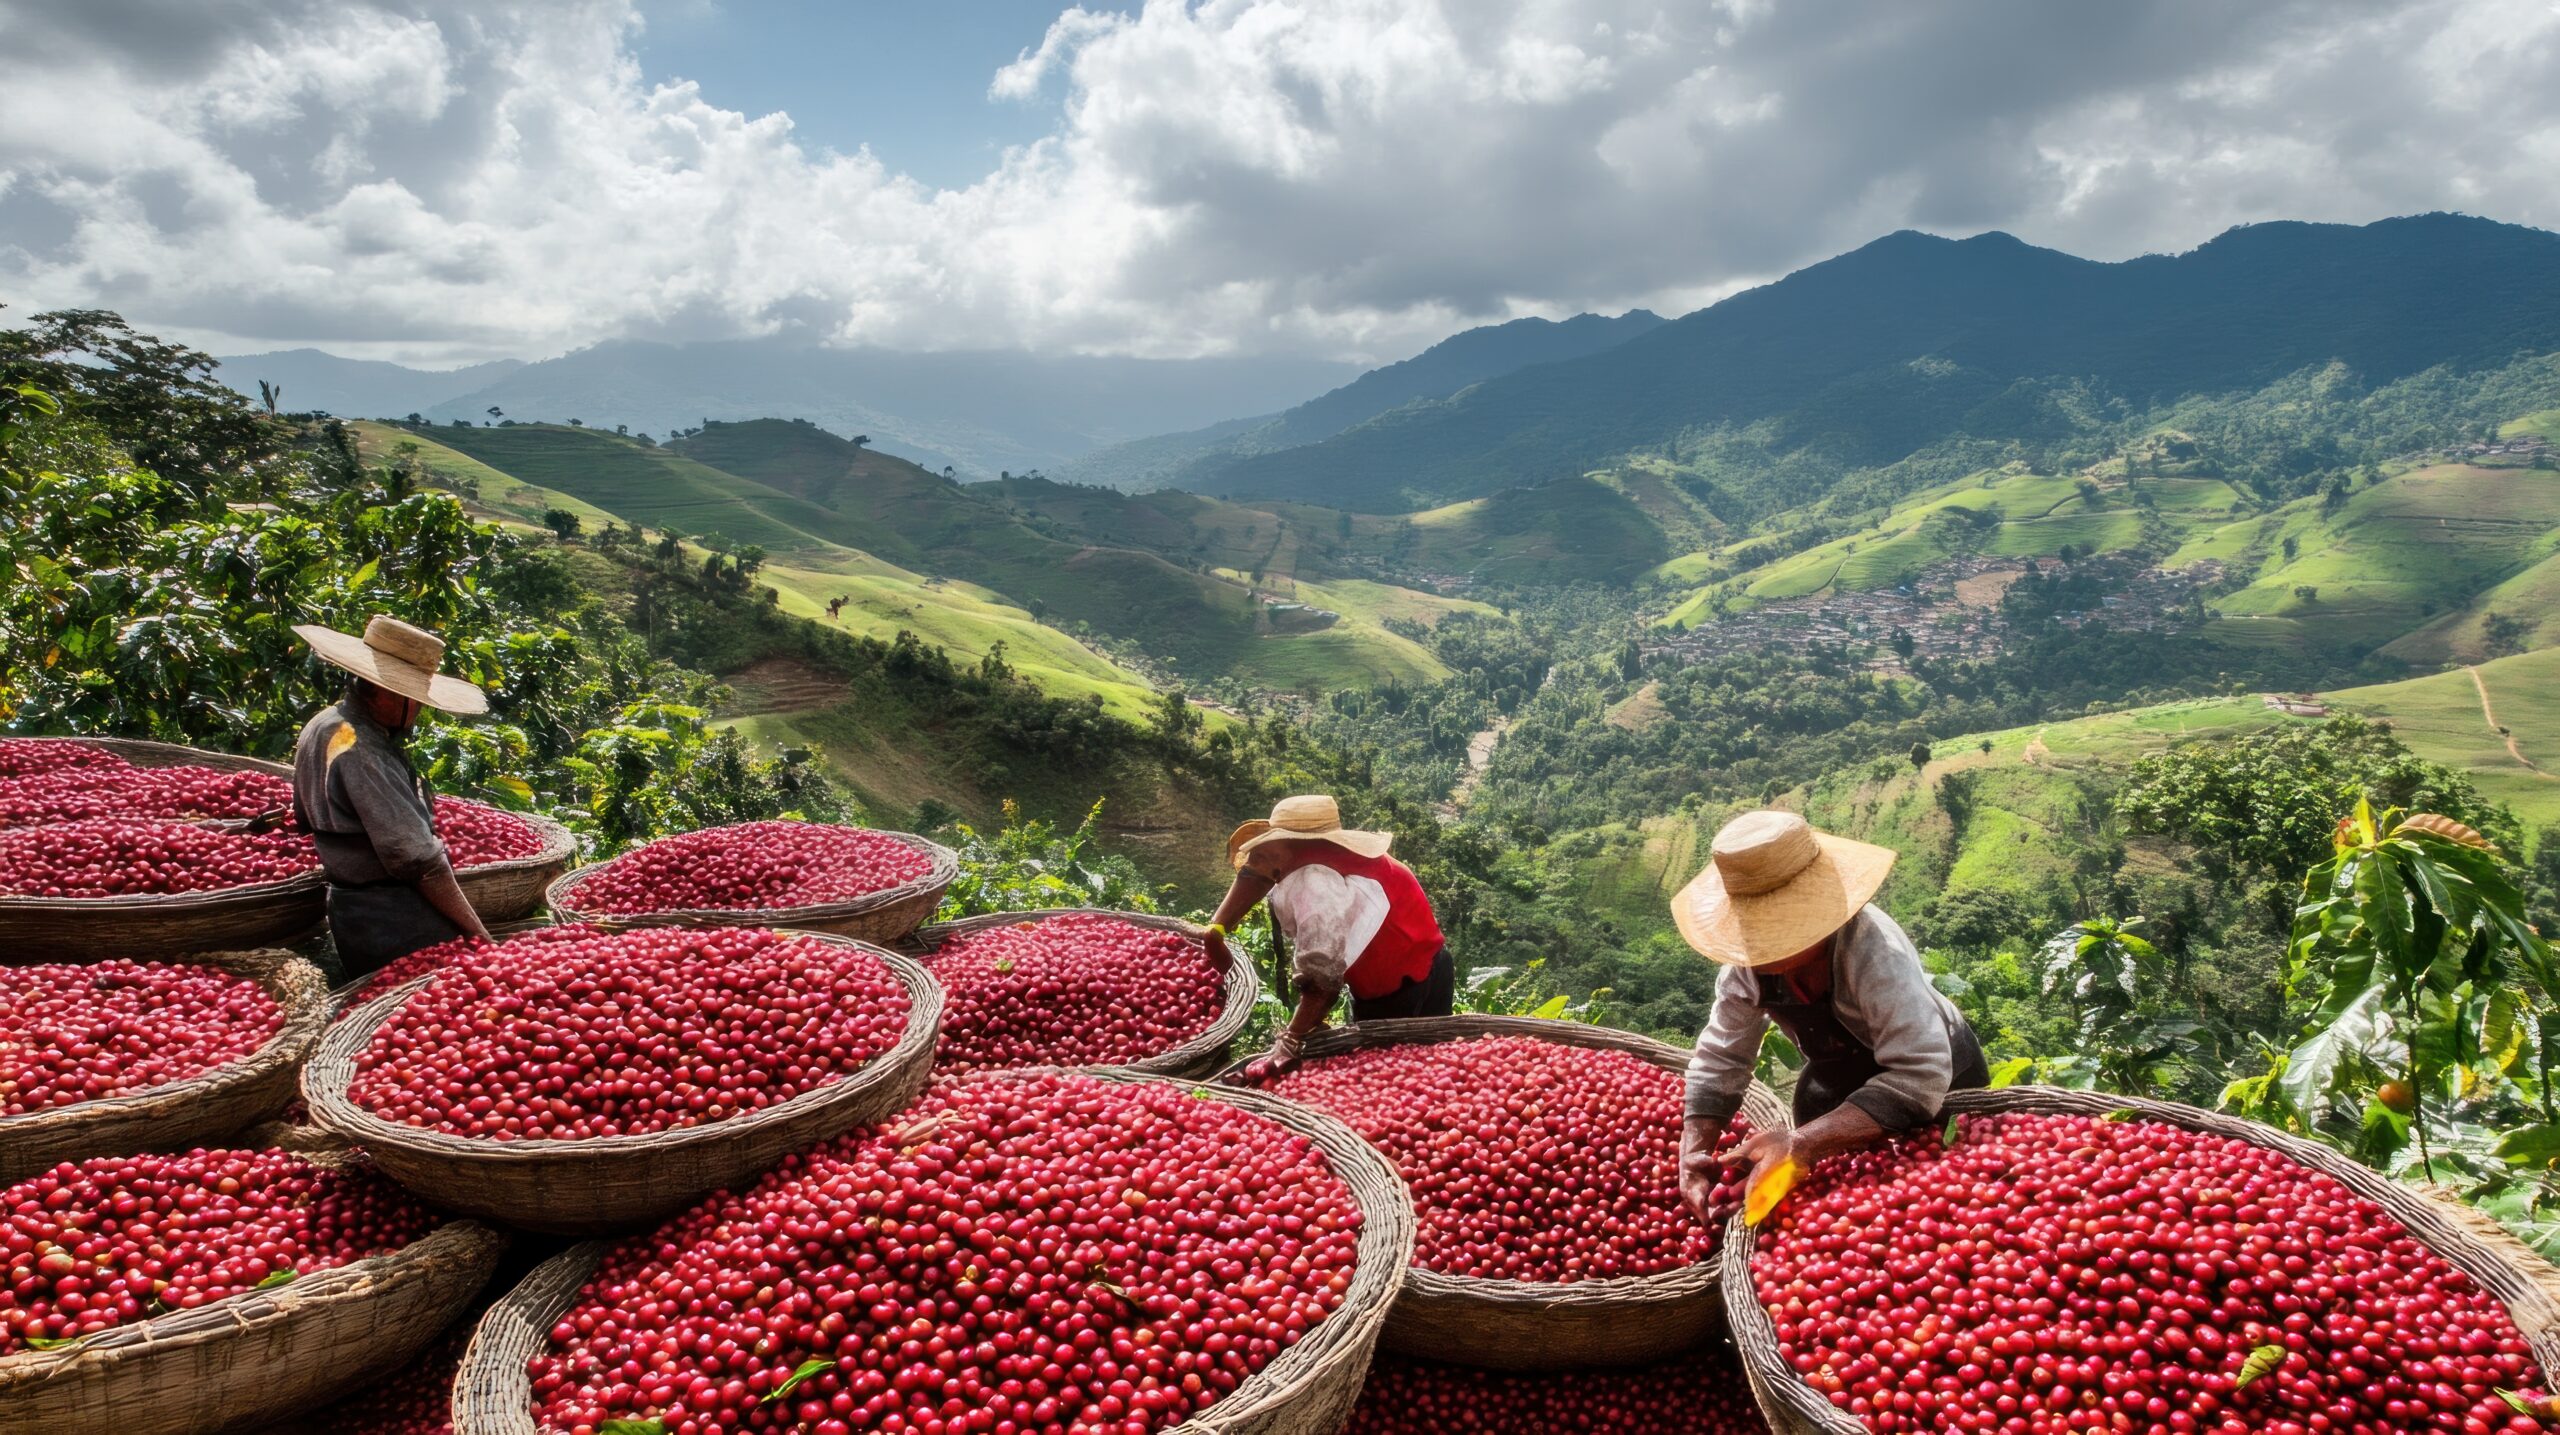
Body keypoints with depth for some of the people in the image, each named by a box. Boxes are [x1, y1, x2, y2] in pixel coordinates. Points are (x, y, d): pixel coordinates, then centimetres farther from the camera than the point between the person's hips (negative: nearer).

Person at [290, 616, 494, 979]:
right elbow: (419, 860, -23)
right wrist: (478, 933, -19)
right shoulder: (362, 751, -22)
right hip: (394, 922, -11)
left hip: (350, 914, 11)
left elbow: (306, 820, 25)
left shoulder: (321, 727, 10)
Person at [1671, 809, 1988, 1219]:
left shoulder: (1873, 951, -41)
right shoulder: (1746, 962, -22)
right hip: (1838, 1081, 4)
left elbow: (1919, 1077, -47)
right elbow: (1719, 1058, -12)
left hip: (1938, 1079, -4)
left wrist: (1799, 1144, -52)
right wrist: (1694, 1150, -28)